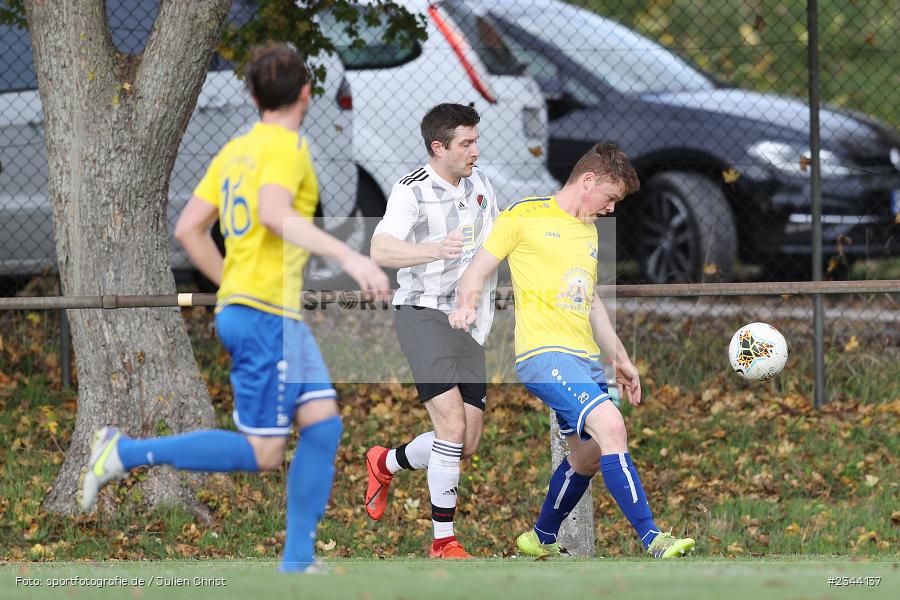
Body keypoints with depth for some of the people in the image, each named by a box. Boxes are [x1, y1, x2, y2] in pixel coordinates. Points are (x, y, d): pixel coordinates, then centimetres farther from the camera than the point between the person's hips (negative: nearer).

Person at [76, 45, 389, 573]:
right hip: (267, 315, -9)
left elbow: (188, 230, 16)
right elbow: (274, 213, -29)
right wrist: (348, 256, -34)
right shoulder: (286, 146, -10)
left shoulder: (235, 150, 15)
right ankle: (126, 453, -5)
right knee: (261, 454, -7)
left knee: (324, 422, 4)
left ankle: (297, 563, 1)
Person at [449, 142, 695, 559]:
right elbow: (478, 270, -2)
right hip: (543, 352, -9)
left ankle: (542, 540, 33)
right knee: (610, 425, -25)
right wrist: (466, 305, -22)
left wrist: (619, 359, 32)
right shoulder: (524, 216, -2)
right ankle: (652, 540, -27)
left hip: (585, 359, 9)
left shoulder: (589, 232, 22)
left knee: (590, 455, 11)